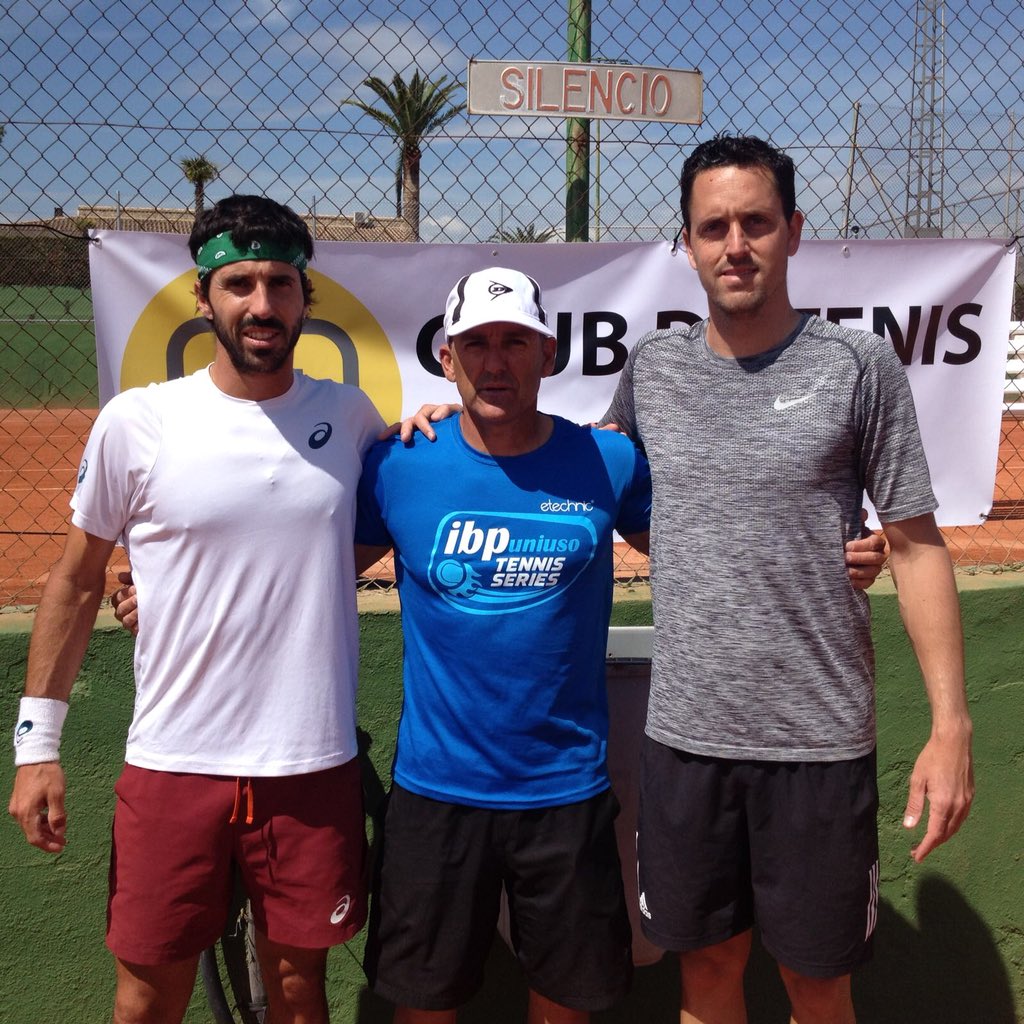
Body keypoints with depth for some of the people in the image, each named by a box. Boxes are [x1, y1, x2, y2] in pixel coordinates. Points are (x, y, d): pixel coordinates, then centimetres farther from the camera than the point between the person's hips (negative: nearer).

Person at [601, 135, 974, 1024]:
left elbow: (917, 545, -2)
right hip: (684, 735, 3)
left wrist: (951, 722, -7)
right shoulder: (652, 367, 3)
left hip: (822, 740, -2)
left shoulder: (859, 367, -5)